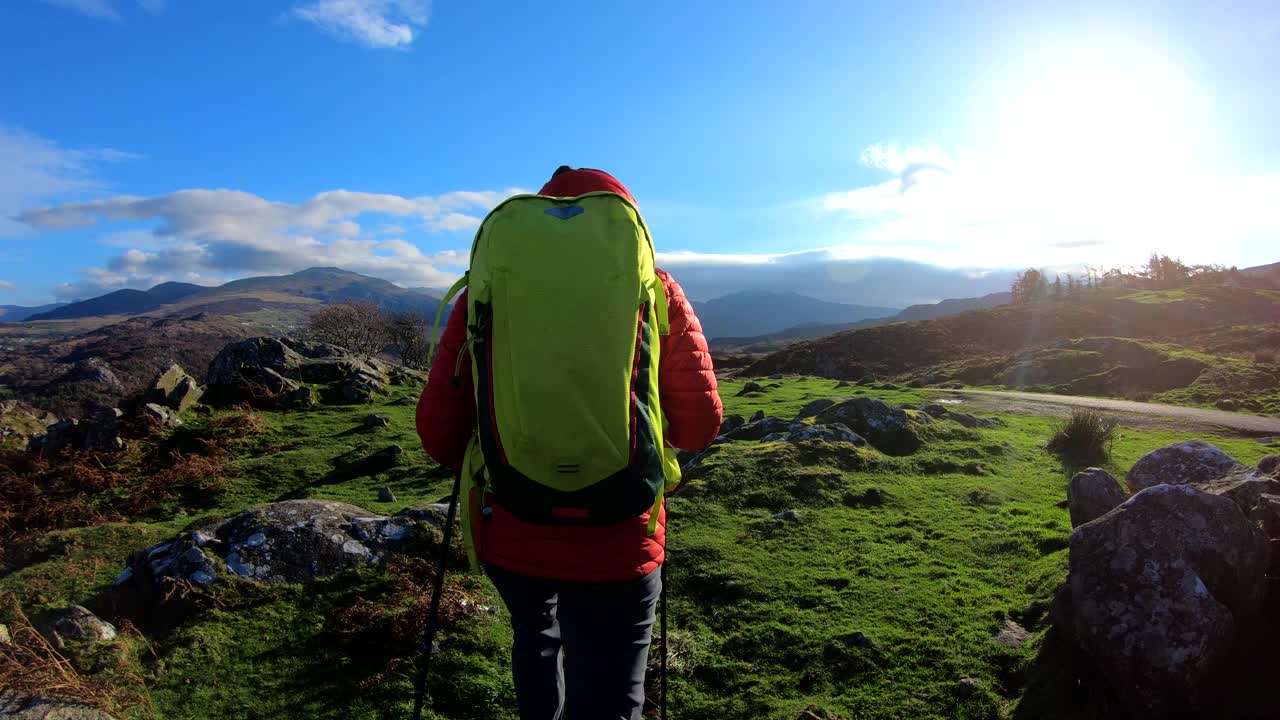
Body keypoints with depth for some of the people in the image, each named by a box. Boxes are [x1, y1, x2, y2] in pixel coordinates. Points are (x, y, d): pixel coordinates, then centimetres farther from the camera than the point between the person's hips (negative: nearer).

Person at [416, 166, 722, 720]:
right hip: (614, 544, -2)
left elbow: (438, 430, -3)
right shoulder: (655, 293, -3)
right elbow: (698, 426, -2)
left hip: (508, 532, 2)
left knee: (535, 638, 31)